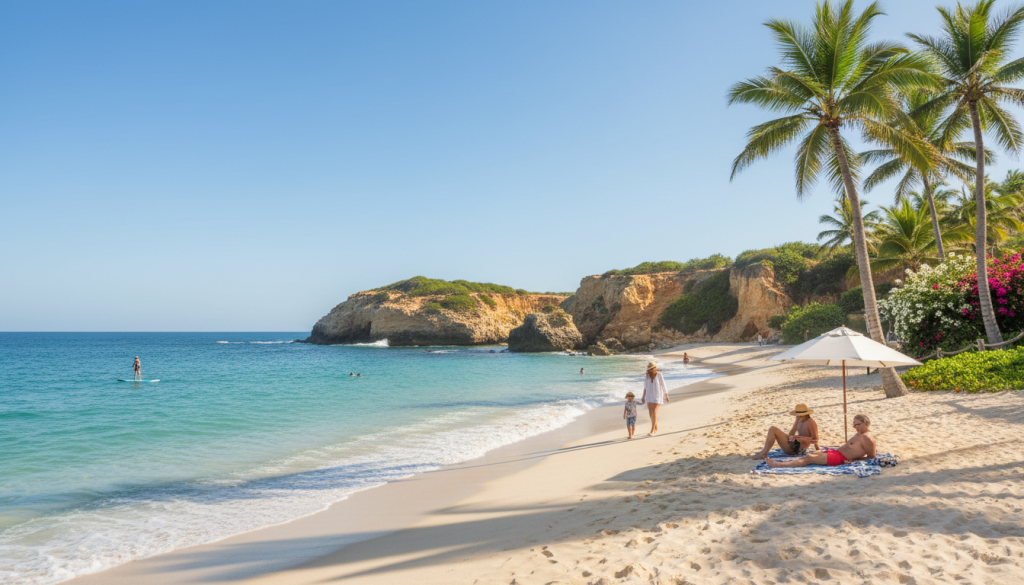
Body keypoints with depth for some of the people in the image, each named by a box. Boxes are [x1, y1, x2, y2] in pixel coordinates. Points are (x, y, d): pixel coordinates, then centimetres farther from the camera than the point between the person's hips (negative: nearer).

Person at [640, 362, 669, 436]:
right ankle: (656, 428, 26)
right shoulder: (647, 375, -2)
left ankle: (652, 430, -13)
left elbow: (663, 385, -5)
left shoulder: (659, 375, -13)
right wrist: (643, 397, 6)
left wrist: (666, 395, 1)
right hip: (649, 395, 5)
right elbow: (645, 387, 6)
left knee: (654, 412, -13)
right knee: (650, 413, 7)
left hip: (657, 395, -5)